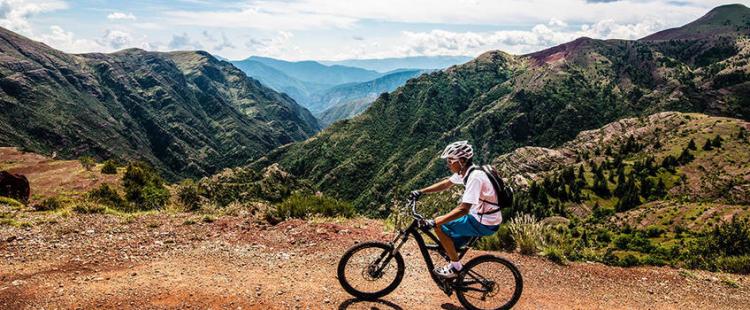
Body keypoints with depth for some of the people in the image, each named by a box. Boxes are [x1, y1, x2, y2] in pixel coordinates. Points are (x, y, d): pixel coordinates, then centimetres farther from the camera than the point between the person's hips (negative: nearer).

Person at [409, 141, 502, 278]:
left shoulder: (475, 177, -26)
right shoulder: (464, 171, 1)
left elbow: (463, 209, -32)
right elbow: (445, 184, 17)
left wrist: (433, 222, -33)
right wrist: (420, 192, 9)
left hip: (485, 224, -9)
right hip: (480, 217, 9)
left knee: (439, 225, -10)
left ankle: (455, 266, 1)